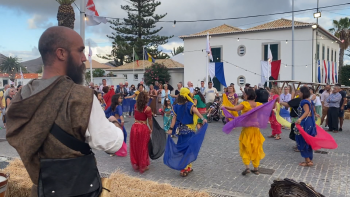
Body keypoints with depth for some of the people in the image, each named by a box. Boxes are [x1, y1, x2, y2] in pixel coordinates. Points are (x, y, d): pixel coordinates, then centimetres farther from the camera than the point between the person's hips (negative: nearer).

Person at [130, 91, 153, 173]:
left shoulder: (135, 106, 0)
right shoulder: (147, 109, -14)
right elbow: (150, 121, -6)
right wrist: (151, 129, 7)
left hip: (134, 127, 4)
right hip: (143, 128, -4)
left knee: (135, 147, 17)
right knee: (143, 148, 10)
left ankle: (135, 165, 28)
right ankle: (143, 166, 22)